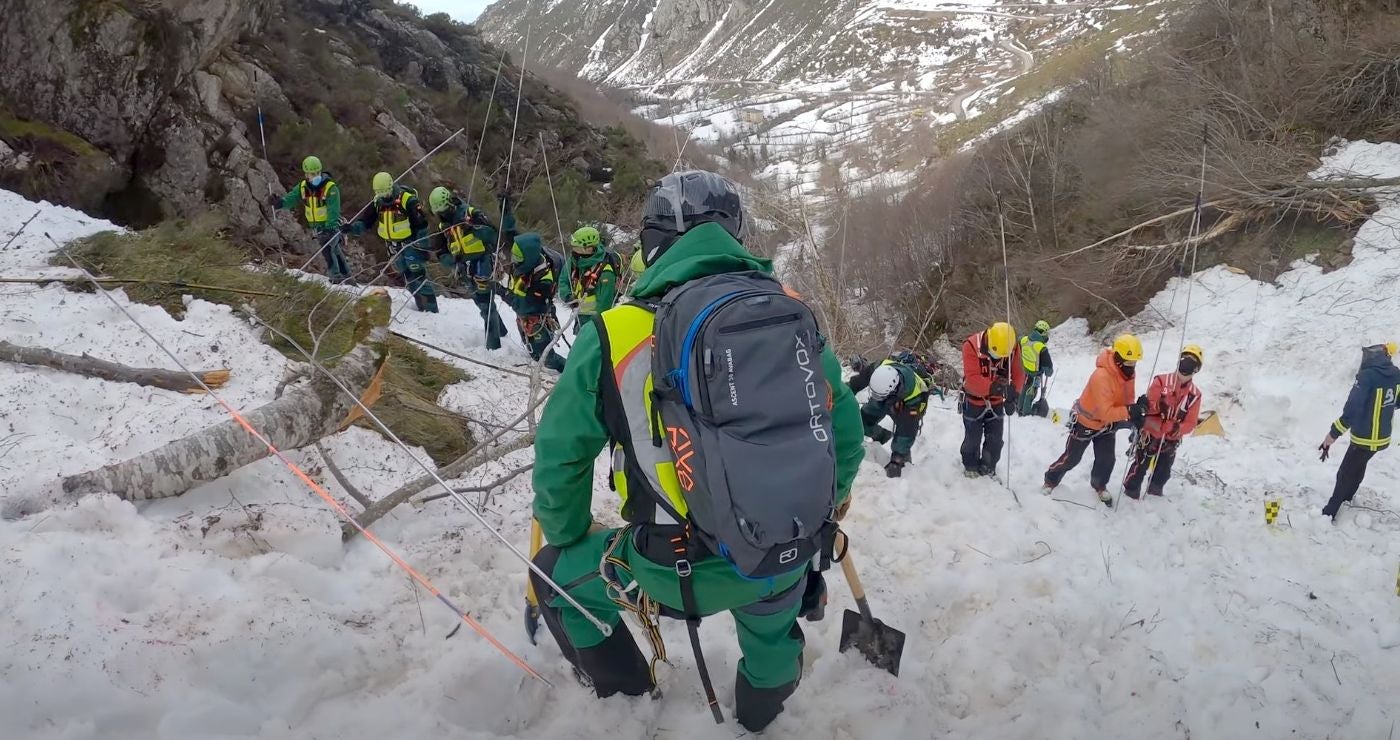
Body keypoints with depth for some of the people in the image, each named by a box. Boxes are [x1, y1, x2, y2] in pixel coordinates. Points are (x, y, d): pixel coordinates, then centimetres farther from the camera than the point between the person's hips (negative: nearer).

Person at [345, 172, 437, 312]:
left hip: (411, 242, -7)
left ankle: (431, 308, -8)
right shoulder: (377, 202, -1)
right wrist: (352, 227, -17)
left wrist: (423, 247, -16)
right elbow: (365, 221, 3)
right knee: (407, 277, 11)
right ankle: (420, 304, 21)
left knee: (418, 275, -11)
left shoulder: (408, 200, -20)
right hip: (394, 246, 7)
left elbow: (421, 225, -16)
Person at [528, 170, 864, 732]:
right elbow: (843, 421, 7)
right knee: (771, 616, 38)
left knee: (558, 574, 25)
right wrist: (830, 499, 28)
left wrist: (567, 534, 18)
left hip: (679, 568, -3)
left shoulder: (616, 333, -12)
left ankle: (629, 703, 42)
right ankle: (760, 711, 62)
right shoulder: (791, 313, -3)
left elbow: (560, 453, -2)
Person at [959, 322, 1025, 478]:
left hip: (997, 401, 3)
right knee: (973, 438, 9)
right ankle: (970, 468, 30)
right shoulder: (971, 346, -29)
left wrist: (1013, 392, -31)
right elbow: (972, 379, -35)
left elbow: (1019, 373, -13)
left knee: (995, 439, 11)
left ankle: (989, 469, 30)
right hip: (974, 401, -3)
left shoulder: (1013, 348, -17)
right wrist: (991, 387, -49)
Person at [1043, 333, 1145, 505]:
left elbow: (1126, 400, -6)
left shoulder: (1127, 372, -13)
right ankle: (1051, 480, 33)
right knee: (1071, 458, 9)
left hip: (1107, 424, 6)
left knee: (1107, 460, 12)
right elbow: (1105, 412, -38)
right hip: (1085, 423, -6)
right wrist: (1130, 411, -47)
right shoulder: (1102, 376, -38)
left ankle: (1099, 486, 40)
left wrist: (1136, 415, -24)